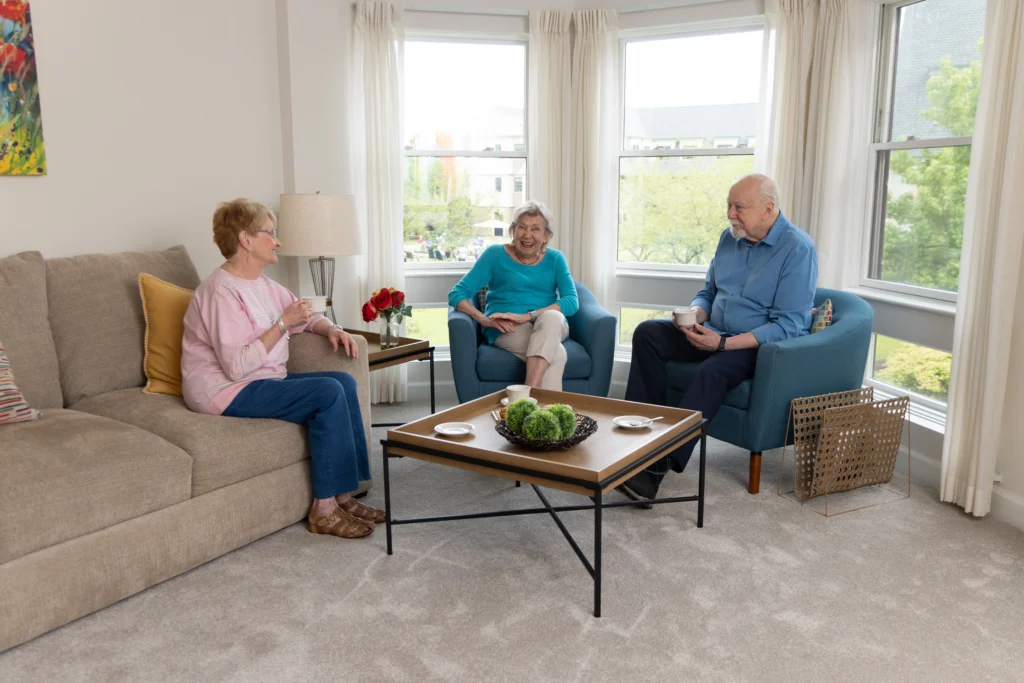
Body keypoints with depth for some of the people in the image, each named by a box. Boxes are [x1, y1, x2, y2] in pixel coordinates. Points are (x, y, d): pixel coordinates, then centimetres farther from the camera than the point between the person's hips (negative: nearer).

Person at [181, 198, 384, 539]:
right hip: (227, 392, -10)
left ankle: (342, 495, -4)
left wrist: (331, 329, 2)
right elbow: (238, 366, -26)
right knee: (328, 393, -22)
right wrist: (283, 324, -21)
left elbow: (305, 315, 24)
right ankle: (324, 509, -14)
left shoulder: (262, 283, 11)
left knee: (344, 382, -4)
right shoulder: (222, 291, -18)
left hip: (264, 381, 10)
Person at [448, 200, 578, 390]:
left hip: (552, 327, 3)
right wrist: (484, 319, -21)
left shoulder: (555, 259, 12)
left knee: (552, 317, -37)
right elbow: (457, 294, 0)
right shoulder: (495, 254, 6)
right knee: (557, 355, -34)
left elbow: (572, 301, -3)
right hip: (508, 330, -2)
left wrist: (528, 316, -19)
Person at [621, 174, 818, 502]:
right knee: (647, 333, -9)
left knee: (713, 371, -36)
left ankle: (659, 467, -36)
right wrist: (694, 315, -7)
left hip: (762, 345, -7)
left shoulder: (797, 249, -15)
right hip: (715, 334, 8)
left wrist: (724, 343, -27)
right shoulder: (730, 238, 7)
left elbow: (788, 326, -21)